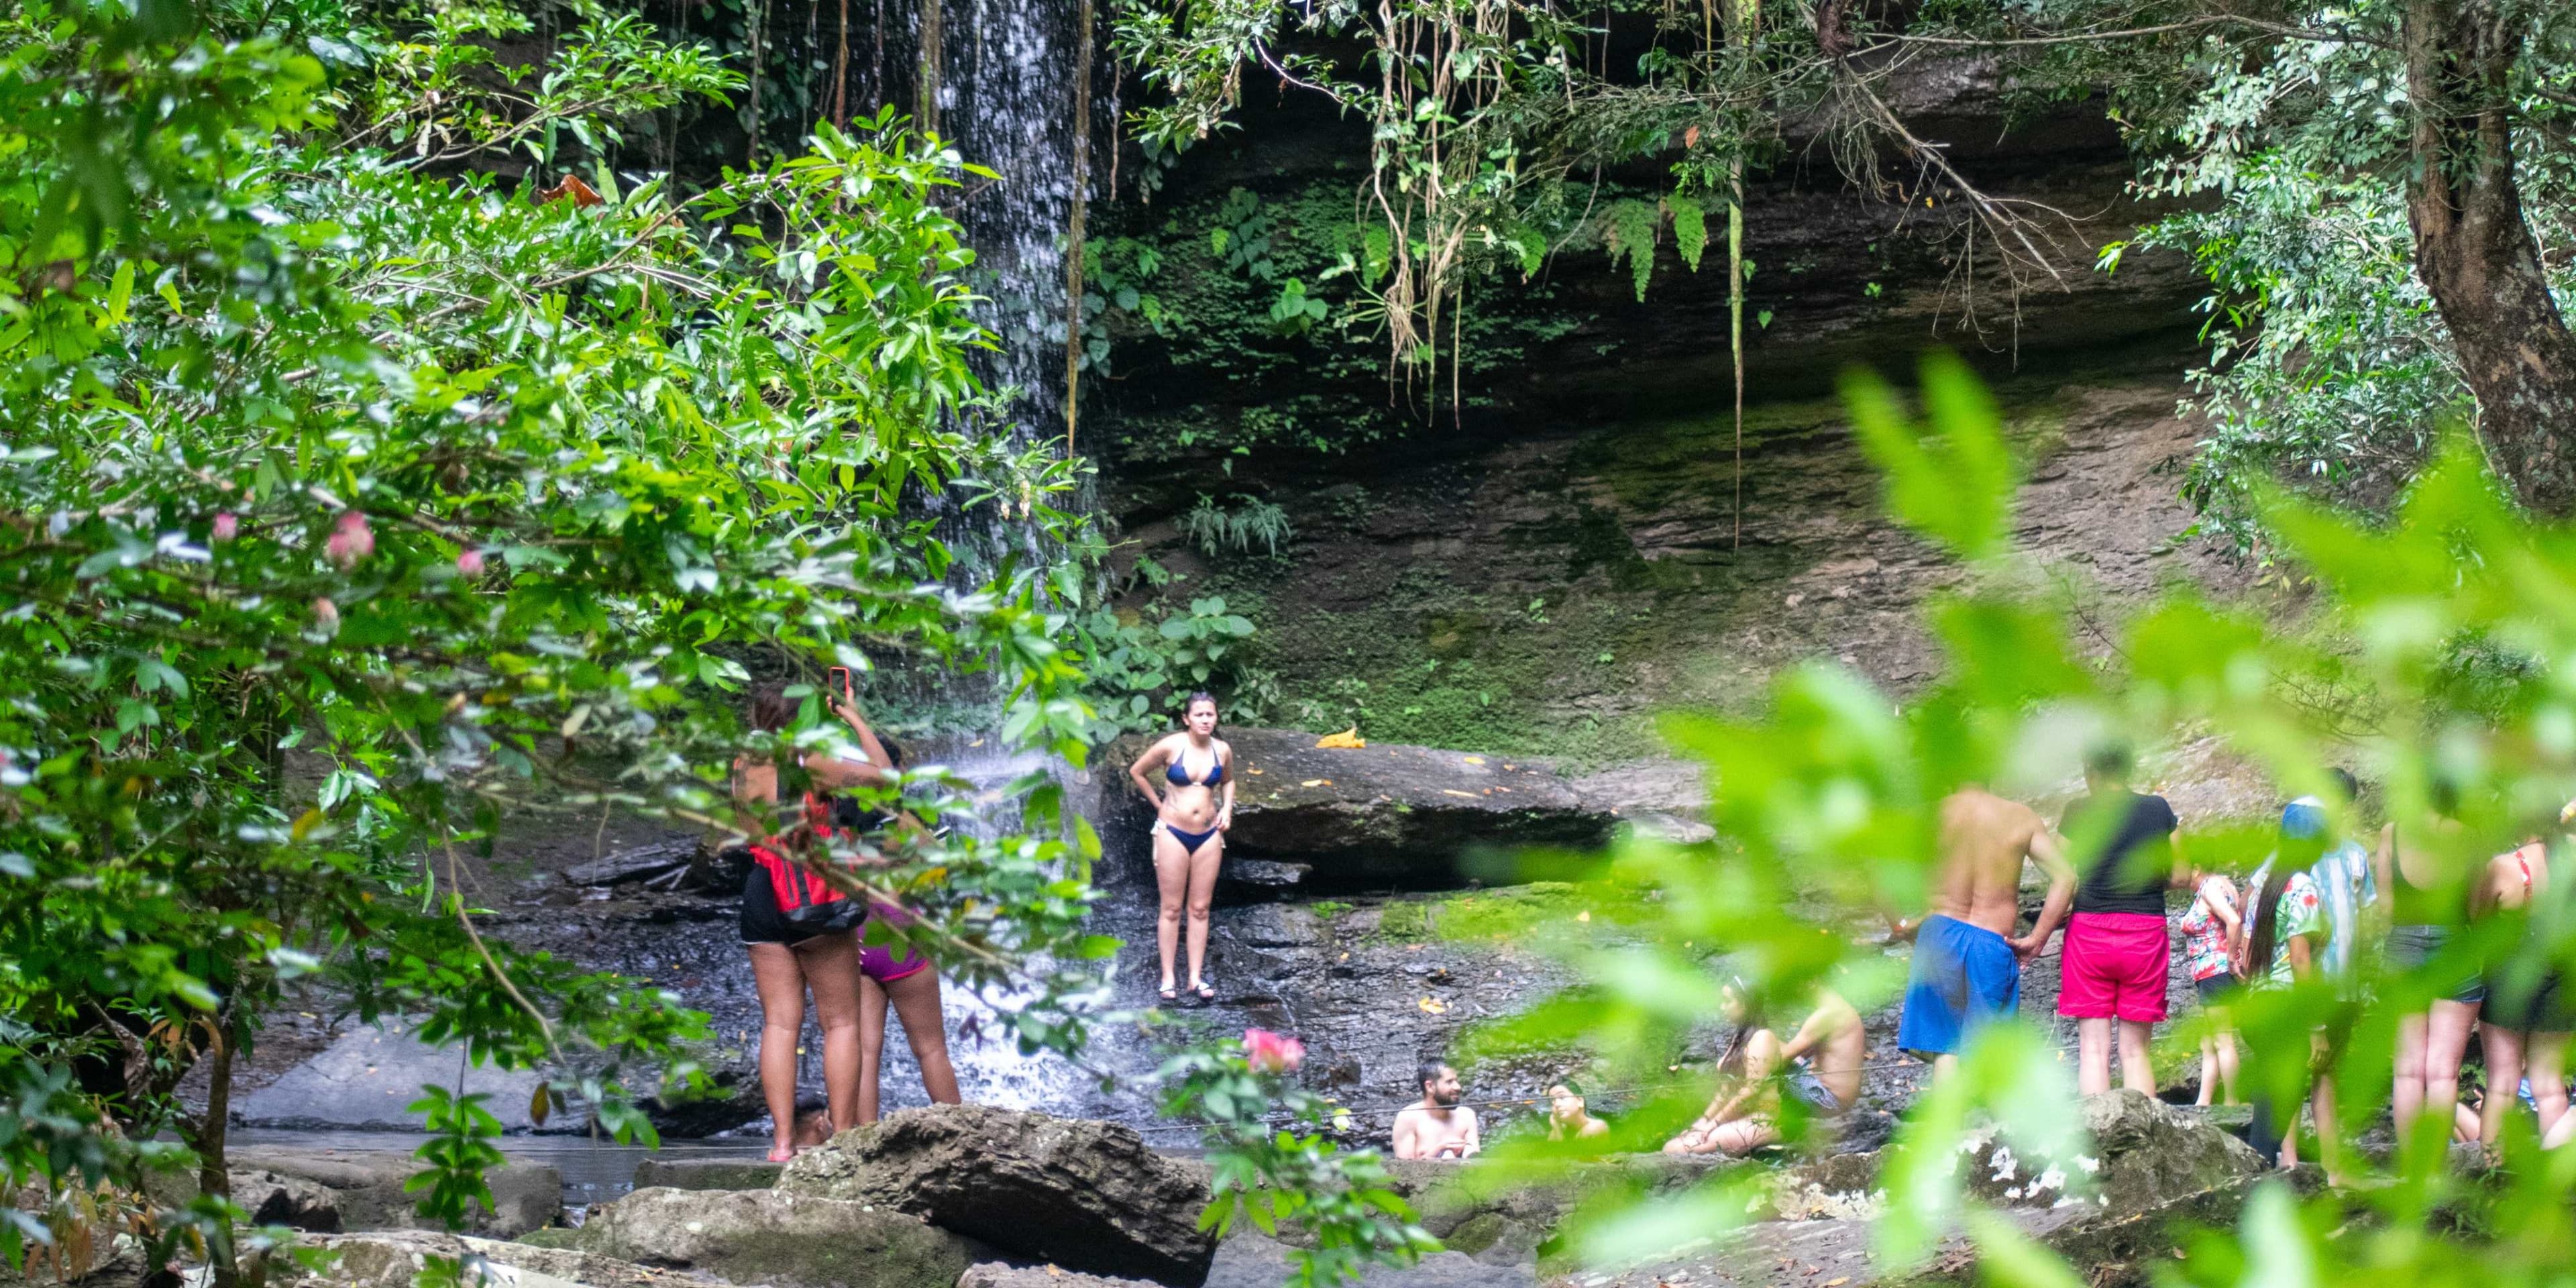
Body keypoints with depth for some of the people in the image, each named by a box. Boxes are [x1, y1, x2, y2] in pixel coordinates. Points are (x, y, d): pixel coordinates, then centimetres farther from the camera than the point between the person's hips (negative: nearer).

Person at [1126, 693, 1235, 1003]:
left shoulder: (1222, 751, -1)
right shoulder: (1170, 746, -12)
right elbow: (1137, 772, 3)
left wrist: (1227, 808, 4)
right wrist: (1159, 803, 2)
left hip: (1208, 835, 3)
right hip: (1173, 832, -3)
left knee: (1200, 909, 7)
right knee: (1172, 908, 2)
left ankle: (1196, 978, 13)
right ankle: (1167, 978, 7)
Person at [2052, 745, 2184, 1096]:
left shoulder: (2079, 813, -2)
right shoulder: (2159, 810, 5)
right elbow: (2181, 876, 8)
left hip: (2090, 931, -2)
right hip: (2146, 933, 2)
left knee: (2093, 1048, 1)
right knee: (2136, 1050, 8)